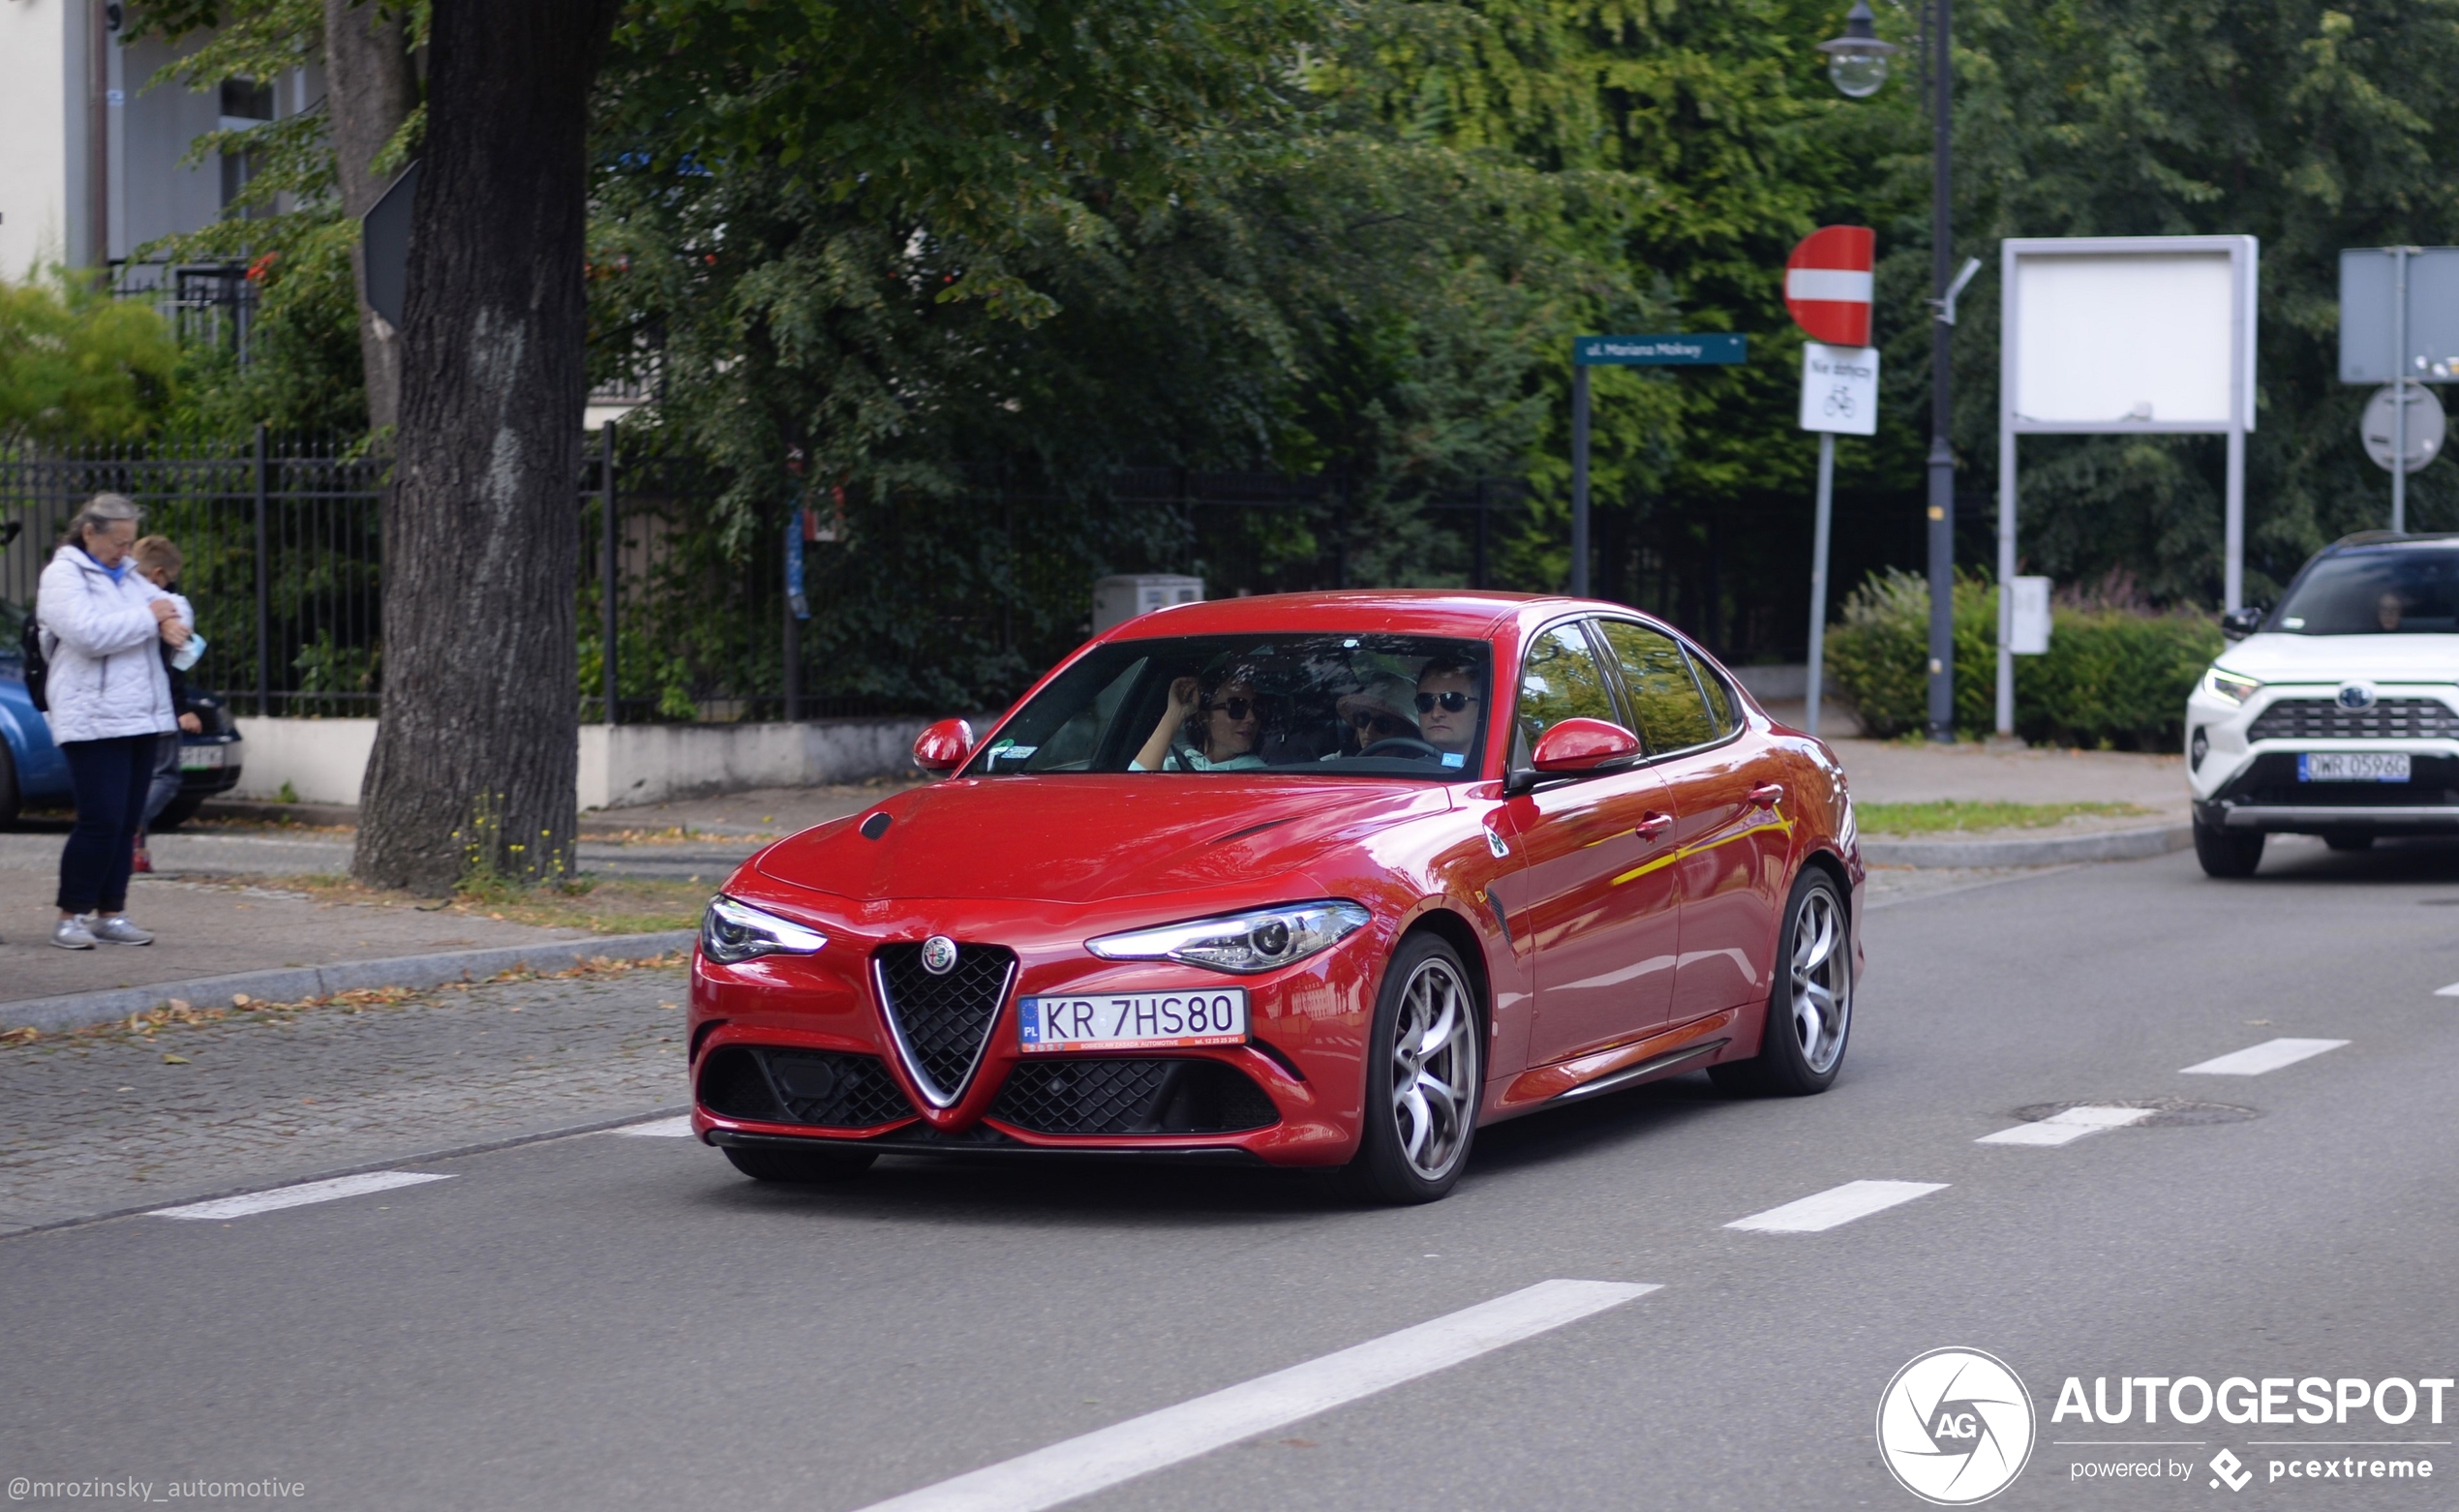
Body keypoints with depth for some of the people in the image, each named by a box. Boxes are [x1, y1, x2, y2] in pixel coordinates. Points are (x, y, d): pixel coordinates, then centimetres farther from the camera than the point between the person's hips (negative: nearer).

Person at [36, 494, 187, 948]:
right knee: (101, 822, -12)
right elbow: (88, 632, -21)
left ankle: (111, 915, 14)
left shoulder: (126, 574, 19)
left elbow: (165, 602, 21)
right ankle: (71, 916, -4)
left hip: (142, 718, 8)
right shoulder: (63, 576, -7)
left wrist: (170, 620, -4)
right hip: (93, 720, -8)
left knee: (126, 824, 8)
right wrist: (148, 618, -12)